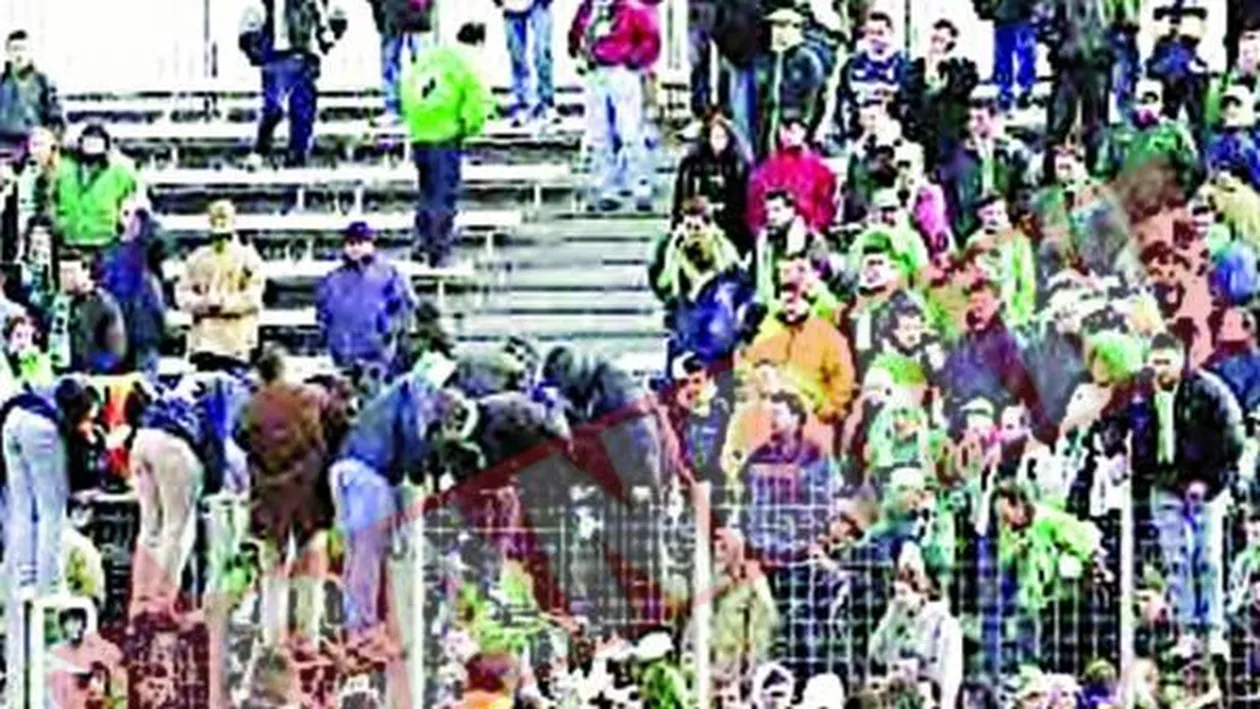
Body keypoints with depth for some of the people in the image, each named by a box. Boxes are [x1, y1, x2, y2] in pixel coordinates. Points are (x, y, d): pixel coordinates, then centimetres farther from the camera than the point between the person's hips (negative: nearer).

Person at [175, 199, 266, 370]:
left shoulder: (247, 257, 3)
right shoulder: (198, 258, 14)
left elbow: (253, 297, -5)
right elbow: (183, 292, 9)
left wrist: (226, 304, -17)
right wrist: (202, 304, -10)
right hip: (204, 339, 3)